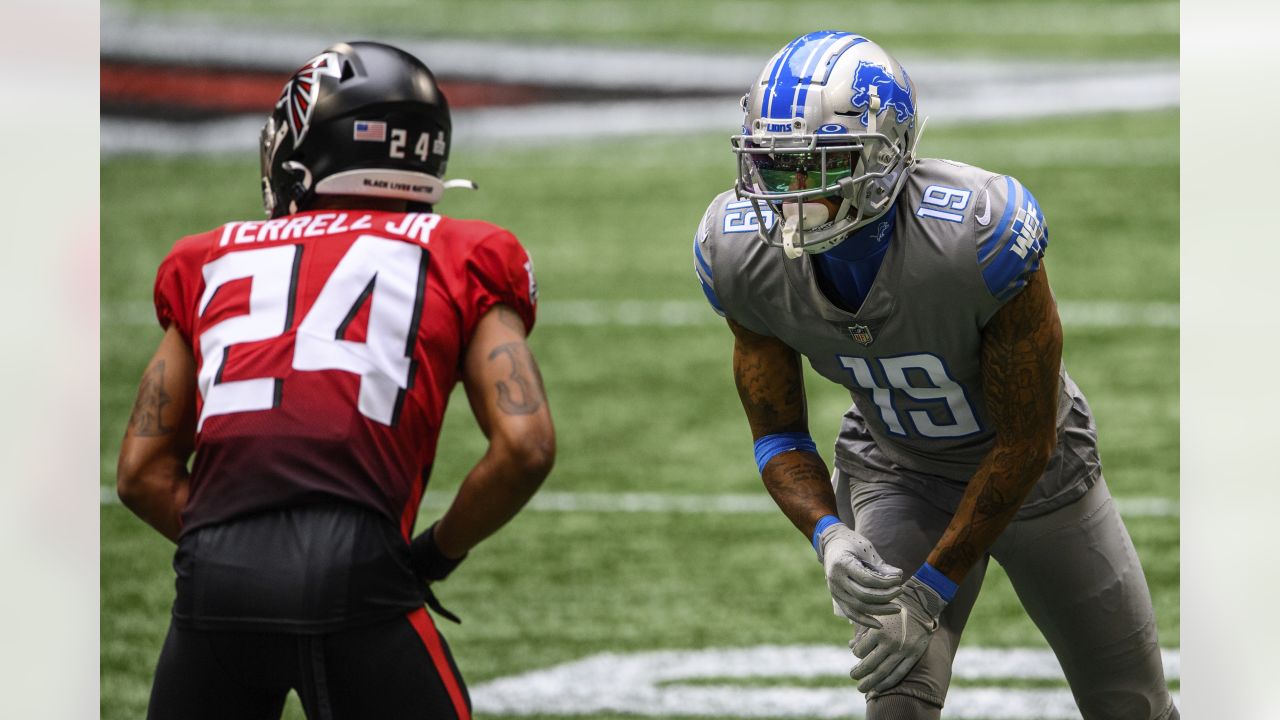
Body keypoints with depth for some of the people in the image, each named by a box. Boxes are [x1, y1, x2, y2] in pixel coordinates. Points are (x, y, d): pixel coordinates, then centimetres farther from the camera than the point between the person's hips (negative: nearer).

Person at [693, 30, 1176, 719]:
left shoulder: (980, 235, -38)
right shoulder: (742, 256, -24)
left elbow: (1026, 441, -26)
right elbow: (777, 433, -10)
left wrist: (932, 590, -26)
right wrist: (830, 536, -30)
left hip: (1028, 472, -2)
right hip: (893, 473, 2)